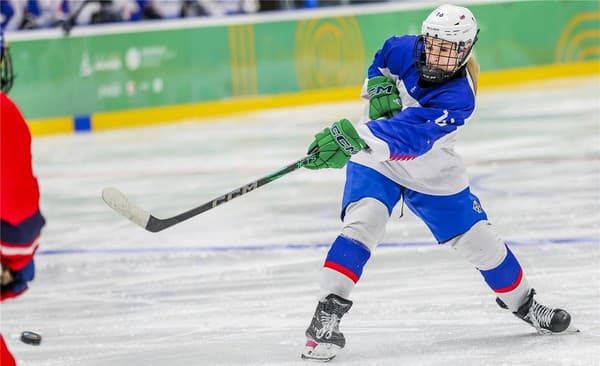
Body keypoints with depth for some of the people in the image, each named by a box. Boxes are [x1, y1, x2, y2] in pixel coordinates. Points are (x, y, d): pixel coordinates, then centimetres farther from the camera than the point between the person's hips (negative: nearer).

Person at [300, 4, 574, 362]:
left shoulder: (459, 97, -32)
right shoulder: (405, 50, -18)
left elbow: (410, 134, -47)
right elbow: (382, 61, 9)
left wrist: (355, 137, -60)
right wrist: (380, 89, -12)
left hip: (432, 174, -1)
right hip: (376, 162, 1)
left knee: (480, 241, 8)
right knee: (361, 227, -25)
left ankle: (522, 302, 35)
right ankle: (327, 314, -26)